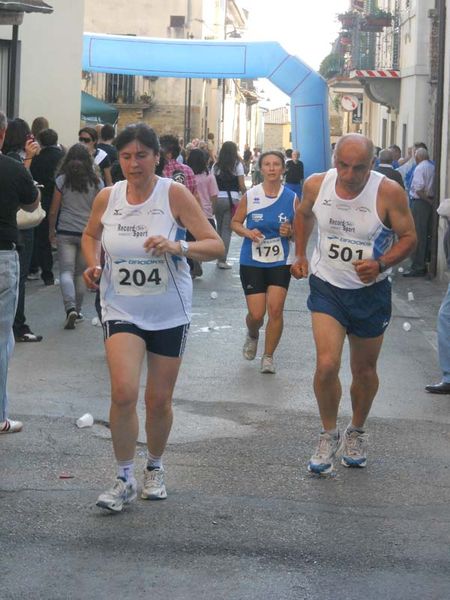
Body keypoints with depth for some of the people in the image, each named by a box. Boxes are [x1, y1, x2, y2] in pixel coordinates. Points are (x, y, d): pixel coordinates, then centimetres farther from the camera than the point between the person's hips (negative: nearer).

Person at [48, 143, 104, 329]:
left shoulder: (62, 180, -2)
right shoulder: (96, 182, 0)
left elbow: (53, 211, 1)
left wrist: (51, 230, 15)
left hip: (65, 232, -1)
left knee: (66, 271, -3)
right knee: (81, 273, 13)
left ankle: (70, 308, -23)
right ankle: (77, 311, 21)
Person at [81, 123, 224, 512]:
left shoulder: (175, 194, -12)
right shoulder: (107, 197, -3)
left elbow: (216, 245, -14)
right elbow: (91, 235, 19)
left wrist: (177, 246, -31)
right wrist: (93, 263, -2)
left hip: (169, 313, -1)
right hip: (122, 309, 1)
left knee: (159, 400, 9)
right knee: (123, 392, -17)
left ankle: (155, 469, 35)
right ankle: (125, 481, -1)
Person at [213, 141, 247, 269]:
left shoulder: (216, 165, 8)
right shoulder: (237, 165, 0)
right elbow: (241, 185, -3)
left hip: (217, 199, 3)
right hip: (232, 199, -3)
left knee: (219, 228, 16)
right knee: (227, 229, 0)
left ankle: (219, 257, 18)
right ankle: (222, 260, -2)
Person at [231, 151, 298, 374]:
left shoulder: (291, 198, -2)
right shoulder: (250, 196, -3)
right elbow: (235, 222, 7)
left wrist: (290, 232, -14)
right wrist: (247, 233, -14)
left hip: (280, 263, 0)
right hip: (252, 262, 0)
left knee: (275, 309, -10)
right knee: (256, 314, -3)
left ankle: (268, 356, 8)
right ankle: (252, 335, 34)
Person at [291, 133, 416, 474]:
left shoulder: (389, 193, -21)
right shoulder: (316, 185, -11)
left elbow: (409, 237, -11)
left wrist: (381, 264, -27)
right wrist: (300, 255, 8)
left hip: (371, 292, -1)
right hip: (327, 287, 1)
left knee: (364, 370, 14)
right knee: (327, 364, -14)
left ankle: (357, 433, 40)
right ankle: (329, 435, 9)